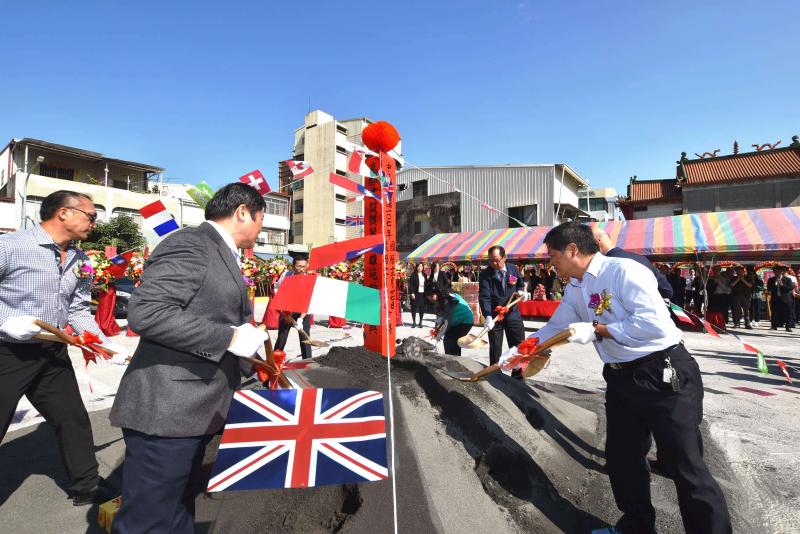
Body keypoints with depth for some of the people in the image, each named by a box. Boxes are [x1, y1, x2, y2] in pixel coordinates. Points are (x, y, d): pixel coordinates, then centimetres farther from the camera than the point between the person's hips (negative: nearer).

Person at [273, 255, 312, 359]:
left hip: (303, 312, -1)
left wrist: (300, 318, -31)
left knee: (305, 339, -2)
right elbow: (277, 288, 5)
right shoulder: (286, 274, -12)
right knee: (281, 338, 5)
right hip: (286, 310, 2)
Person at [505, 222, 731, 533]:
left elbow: (654, 323, -26)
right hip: (621, 379, 8)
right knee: (621, 457, 17)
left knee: (684, 464, 1)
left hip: (665, 375, -8)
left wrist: (597, 330, -20)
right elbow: (555, 327, 15)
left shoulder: (623, 271, -19)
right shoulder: (575, 289, 7)